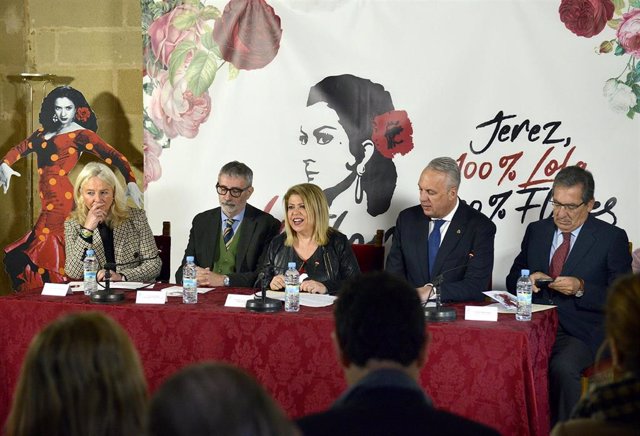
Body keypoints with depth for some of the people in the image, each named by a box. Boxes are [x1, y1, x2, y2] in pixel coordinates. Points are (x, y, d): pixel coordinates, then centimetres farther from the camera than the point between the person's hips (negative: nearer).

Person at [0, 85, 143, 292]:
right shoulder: (46, 131, 17)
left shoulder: (80, 134, -4)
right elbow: (20, 149, 24)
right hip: (49, 204, 7)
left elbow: (114, 157, -13)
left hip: (61, 202, -7)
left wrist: (131, 182, -28)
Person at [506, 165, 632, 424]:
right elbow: (513, 279, 21)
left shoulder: (612, 238, 2)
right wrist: (528, 280, -3)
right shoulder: (536, 231, 15)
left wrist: (581, 288, -18)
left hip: (582, 334, -3)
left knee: (562, 368, -35)